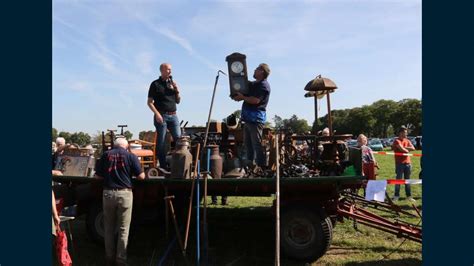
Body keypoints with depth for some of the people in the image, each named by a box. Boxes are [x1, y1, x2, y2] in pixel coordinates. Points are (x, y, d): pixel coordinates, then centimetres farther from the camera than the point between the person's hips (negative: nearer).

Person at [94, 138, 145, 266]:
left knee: (109, 228, 16)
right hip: (124, 194, -2)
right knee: (123, 229, 8)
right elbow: (141, 176, -4)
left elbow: (98, 176, 5)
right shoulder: (130, 156, -2)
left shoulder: (106, 155, 3)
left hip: (108, 193, 2)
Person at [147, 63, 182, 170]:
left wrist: (177, 91, 3)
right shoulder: (155, 84, 1)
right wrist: (157, 113, -14)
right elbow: (150, 102, -2)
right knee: (161, 142, -1)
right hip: (161, 116, -4)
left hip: (173, 115, 5)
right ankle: (163, 166, 5)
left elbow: (178, 101, 19)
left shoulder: (172, 83, 16)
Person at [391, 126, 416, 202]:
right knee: (399, 179, -3)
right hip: (400, 163, -6)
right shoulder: (397, 141, -6)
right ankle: (396, 196, 4)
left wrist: (404, 148, -12)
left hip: (408, 162, 6)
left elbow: (413, 148, -2)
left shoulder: (407, 141, 14)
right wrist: (408, 150, 0)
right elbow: (402, 149, -18)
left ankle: (409, 196, 16)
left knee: (407, 179, 10)